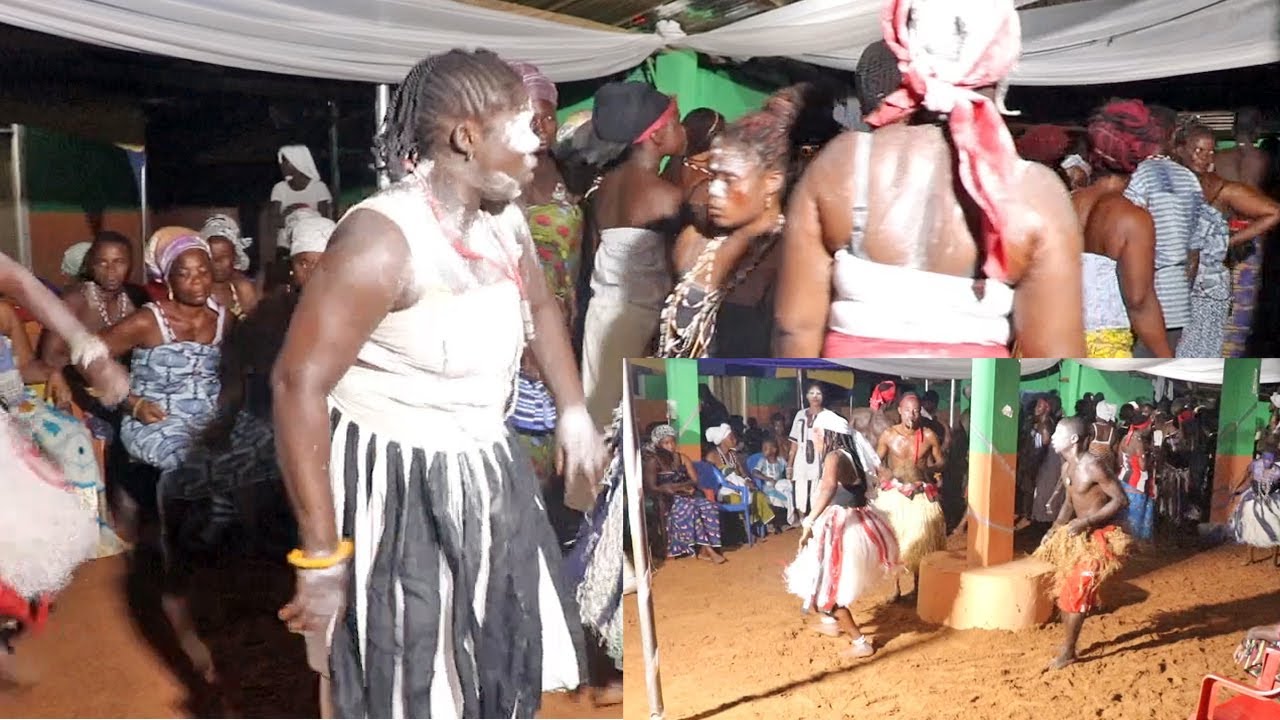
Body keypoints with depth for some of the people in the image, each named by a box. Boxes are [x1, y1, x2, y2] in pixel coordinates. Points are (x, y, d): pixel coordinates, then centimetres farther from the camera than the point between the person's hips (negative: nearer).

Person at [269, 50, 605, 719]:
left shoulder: (504, 221, 0)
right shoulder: (382, 238, -25)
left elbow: (540, 307, 20)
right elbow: (298, 385, -26)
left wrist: (573, 410, 16)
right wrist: (320, 554, -25)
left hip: (486, 470, 8)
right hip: (397, 483, -8)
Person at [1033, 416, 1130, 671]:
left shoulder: (1093, 467, -22)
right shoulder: (1067, 467, 5)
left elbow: (1121, 500, -22)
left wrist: (1087, 521, -25)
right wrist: (1054, 530, 5)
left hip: (1098, 537, -9)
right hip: (1077, 535, 9)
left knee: (1075, 593, -5)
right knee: (1064, 591, 13)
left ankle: (1068, 652, 7)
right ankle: (1068, 644, 27)